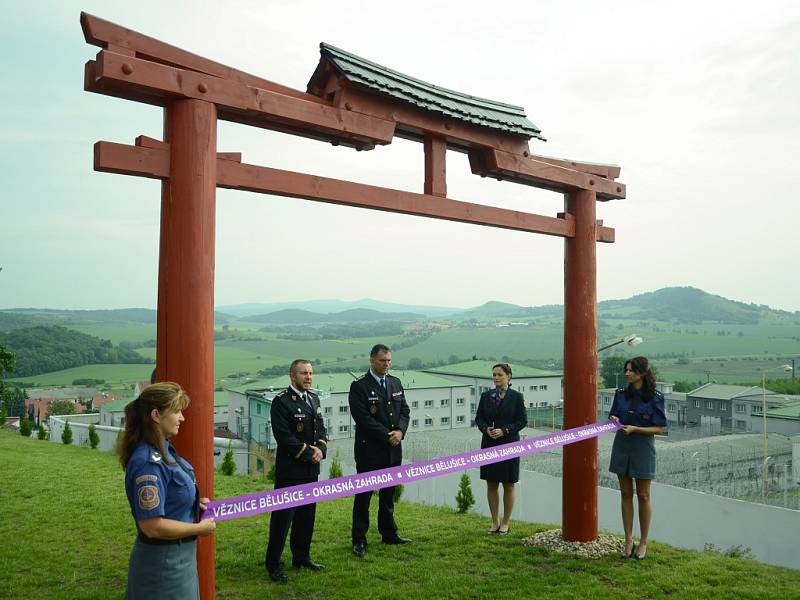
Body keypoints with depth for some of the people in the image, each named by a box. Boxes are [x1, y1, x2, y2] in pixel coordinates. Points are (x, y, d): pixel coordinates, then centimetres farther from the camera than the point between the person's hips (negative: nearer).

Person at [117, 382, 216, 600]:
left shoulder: (162, 450, 3)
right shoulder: (148, 462, -26)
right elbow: (153, 526, -27)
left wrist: (194, 504, 6)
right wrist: (200, 528, -16)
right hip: (164, 561, -9)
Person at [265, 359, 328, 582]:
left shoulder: (314, 399, 12)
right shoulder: (281, 401, -13)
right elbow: (284, 437, -19)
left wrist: (321, 449, -4)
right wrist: (308, 453, -15)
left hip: (311, 470, 8)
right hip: (290, 470, -7)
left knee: (307, 515, 15)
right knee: (283, 517, -2)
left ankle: (301, 557, 29)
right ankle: (273, 564, 9)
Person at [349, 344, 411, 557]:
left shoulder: (396, 383, 10)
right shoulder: (359, 386, -10)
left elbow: (404, 410, 9)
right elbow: (363, 418, -17)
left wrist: (400, 431, -9)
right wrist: (387, 435, -17)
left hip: (393, 451, 6)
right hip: (369, 450, -6)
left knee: (388, 494, 16)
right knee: (363, 495, 2)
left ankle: (389, 534, 28)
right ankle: (359, 540, 10)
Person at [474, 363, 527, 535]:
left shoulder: (517, 397, -3)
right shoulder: (485, 396, 6)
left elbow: (522, 420, -5)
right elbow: (478, 418, 8)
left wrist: (504, 431, -16)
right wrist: (486, 429, -12)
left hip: (509, 445, -3)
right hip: (489, 445, 3)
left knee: (509, 485, 5)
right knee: (491, 484, 7)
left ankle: (506, 523, 16)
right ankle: (495, 522, 18)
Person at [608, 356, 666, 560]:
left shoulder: (654, 397, -9)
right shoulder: (621, 394, 4)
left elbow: (658, 428, -9)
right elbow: (613, 417, 11)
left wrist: (634, 428, -21)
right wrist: (614, 421, -12)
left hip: (643, 448, -4)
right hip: (622, 446, 4)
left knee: (643, 496, 6)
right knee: (626, 494, 9)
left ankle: (643, 543, 18)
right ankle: (628, 541, 18)